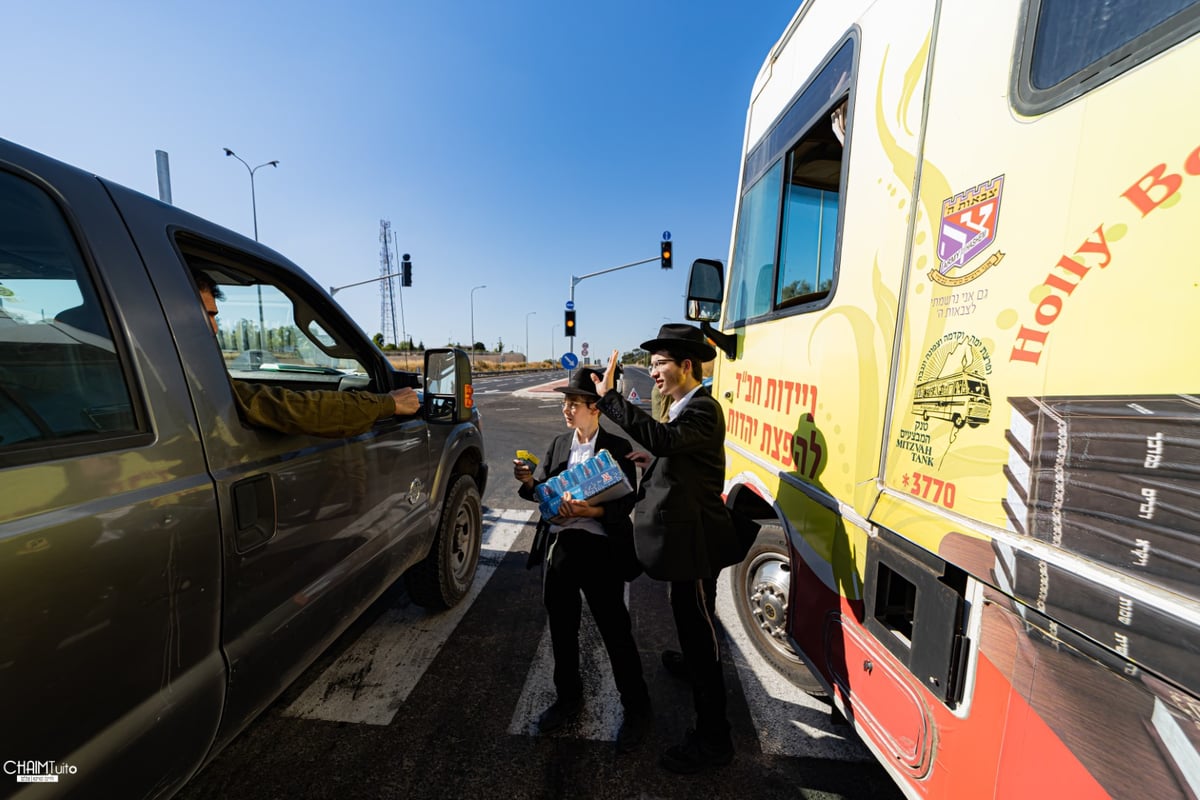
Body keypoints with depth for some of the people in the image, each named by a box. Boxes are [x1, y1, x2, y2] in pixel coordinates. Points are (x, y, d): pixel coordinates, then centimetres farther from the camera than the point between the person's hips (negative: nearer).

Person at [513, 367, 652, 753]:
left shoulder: (617, 447, -6)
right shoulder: (559, 444, 10)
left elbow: (626, 501, -12)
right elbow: (543, 490, 8)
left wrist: (594, 511, -28)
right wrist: (528, 481, -13)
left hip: (600, 549, -5)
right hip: (560, 545, 6)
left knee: (616, 632, 8)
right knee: (562, 629, 19)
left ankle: (636, 709, 32)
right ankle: (569, 698, 44)